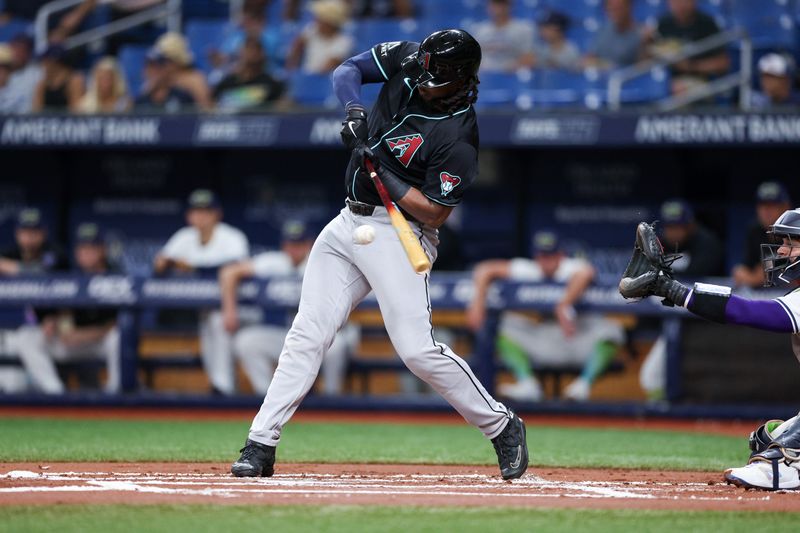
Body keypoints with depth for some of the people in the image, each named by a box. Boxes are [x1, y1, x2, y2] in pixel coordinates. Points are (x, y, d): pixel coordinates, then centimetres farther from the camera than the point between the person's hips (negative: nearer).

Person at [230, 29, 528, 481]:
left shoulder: (458, 138, -20)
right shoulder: (407, 60, -2)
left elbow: (436, 213, -18)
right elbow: (347, 70, 7)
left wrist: (382, 174, -25)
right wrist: (355, 110, -13)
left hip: (399, 233, -7)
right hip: (349, 223, 7)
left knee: (417, 349, -15)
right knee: (308, 335, 1)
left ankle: (502, 427, 1)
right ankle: (260, 446, 1)